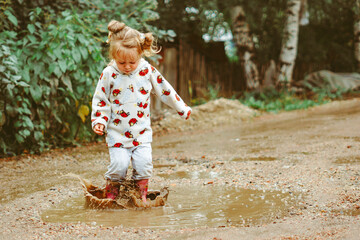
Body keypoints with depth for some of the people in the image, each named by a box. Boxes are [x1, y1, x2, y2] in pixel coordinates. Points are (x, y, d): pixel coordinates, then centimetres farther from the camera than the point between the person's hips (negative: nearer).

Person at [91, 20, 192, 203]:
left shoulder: (147, 71, -2)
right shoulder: (109, 74, -7)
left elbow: (164, 90, 10)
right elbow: (100, 100, 1)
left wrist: (182, 109, 16)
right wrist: (99, 121, -11)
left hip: (142, 132, 2)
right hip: (117, 133, -2)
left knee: (144, 163, -10)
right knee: (119, 164, -13)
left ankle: (141, 194, 12)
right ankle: (111, 192, 11)